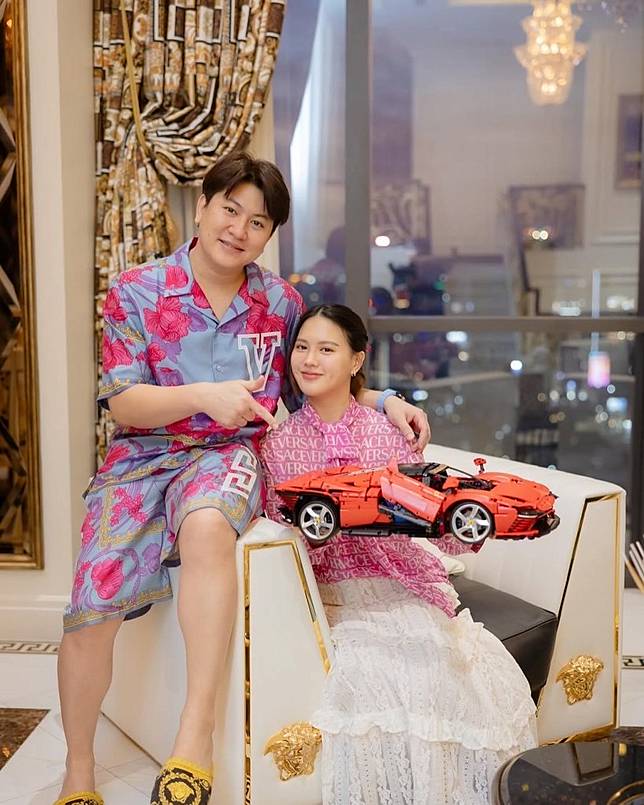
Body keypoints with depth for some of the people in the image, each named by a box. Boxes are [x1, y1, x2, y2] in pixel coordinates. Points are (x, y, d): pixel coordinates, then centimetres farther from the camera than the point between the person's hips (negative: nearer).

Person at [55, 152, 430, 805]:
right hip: (144, 456, 0)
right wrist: (204, 395, -21)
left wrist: (385, 402, 5)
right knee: (92, 610, -20)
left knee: (208, 526, -39)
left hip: (229, 454, 1)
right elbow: (123, 404, -5)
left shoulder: (280, 302, 10)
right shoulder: (135, 292, 1)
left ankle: (197, 730, -32)